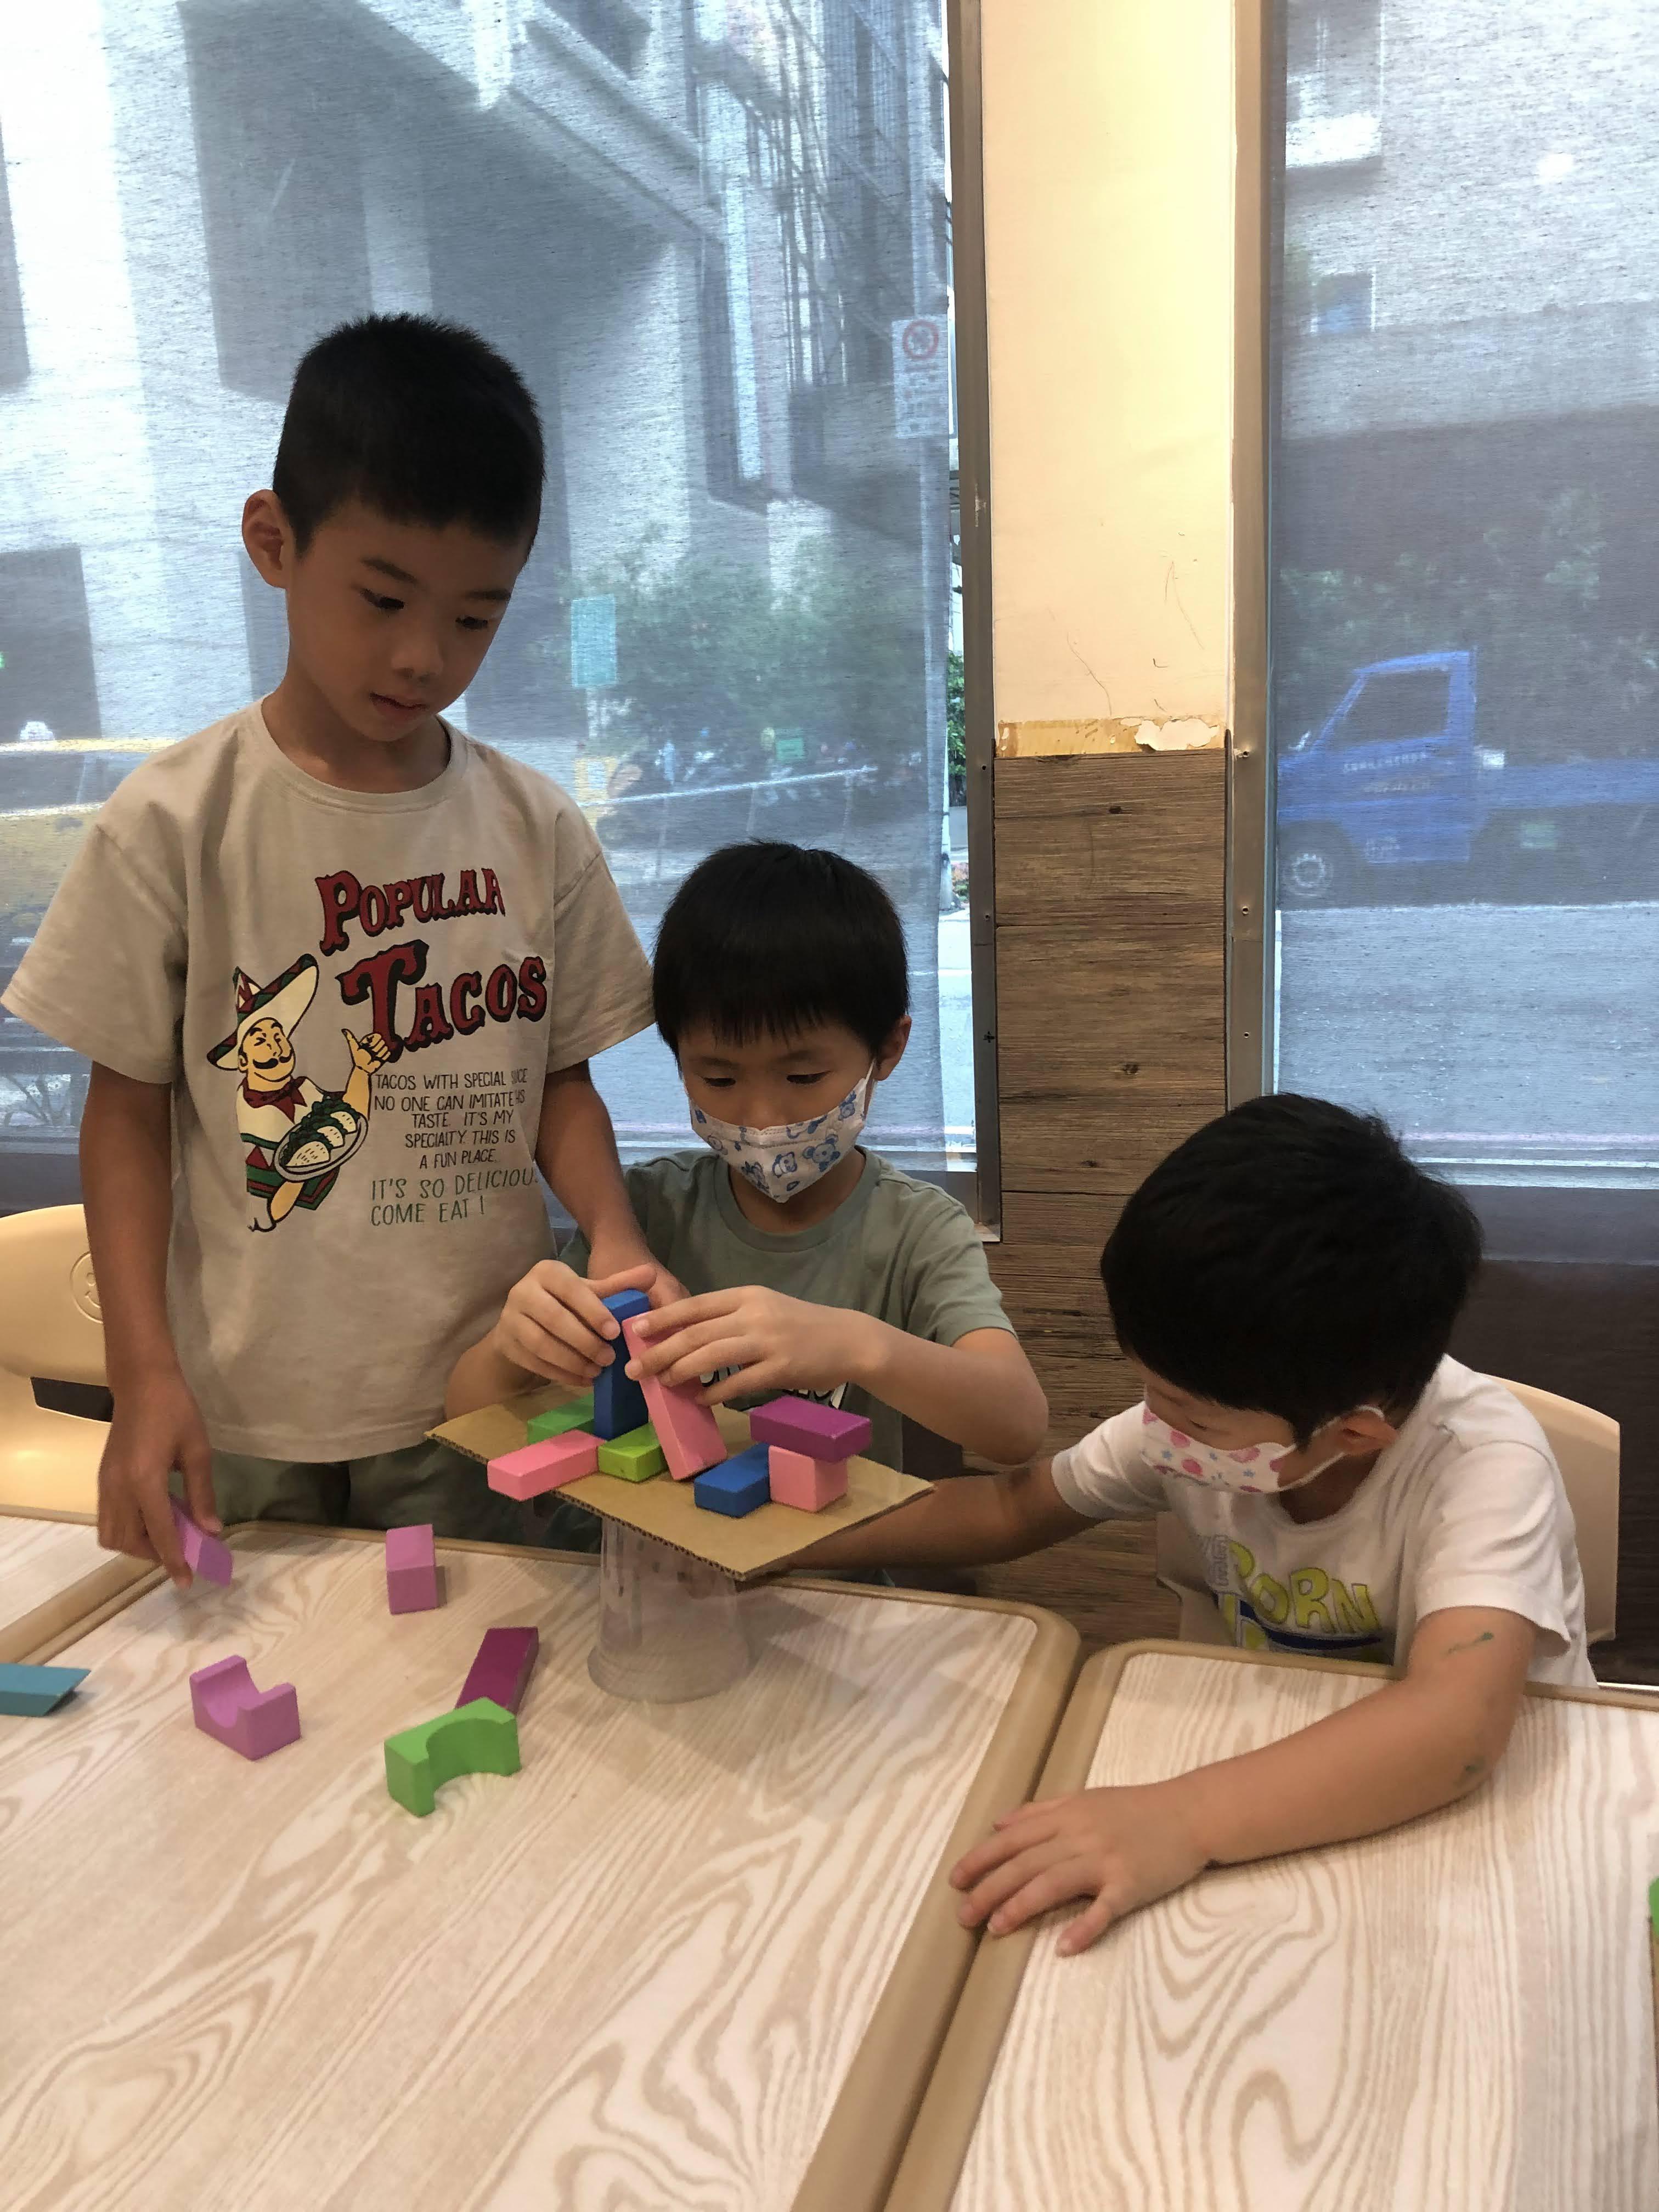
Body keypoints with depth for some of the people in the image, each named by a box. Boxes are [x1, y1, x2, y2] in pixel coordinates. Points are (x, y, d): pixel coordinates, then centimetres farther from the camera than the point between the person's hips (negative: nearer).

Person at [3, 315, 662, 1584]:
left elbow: (559, 1078, 6)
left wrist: (615, 1238, -12)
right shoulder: (175, 825, -7)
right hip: (241, 1418, -1)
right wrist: (146, 1373, -10)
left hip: (477, 1399, 2)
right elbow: (129, 1109, -3)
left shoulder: (536, 830, -1)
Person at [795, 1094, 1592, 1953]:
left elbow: (1457, 1723, -43)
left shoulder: (1483, 1462, -28)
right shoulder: (1211, 1414, -14)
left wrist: (1180, 1820, -53)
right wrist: (785, 1543, -8)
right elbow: (1014, 1507, 0)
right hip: (1301, 1789, 4)